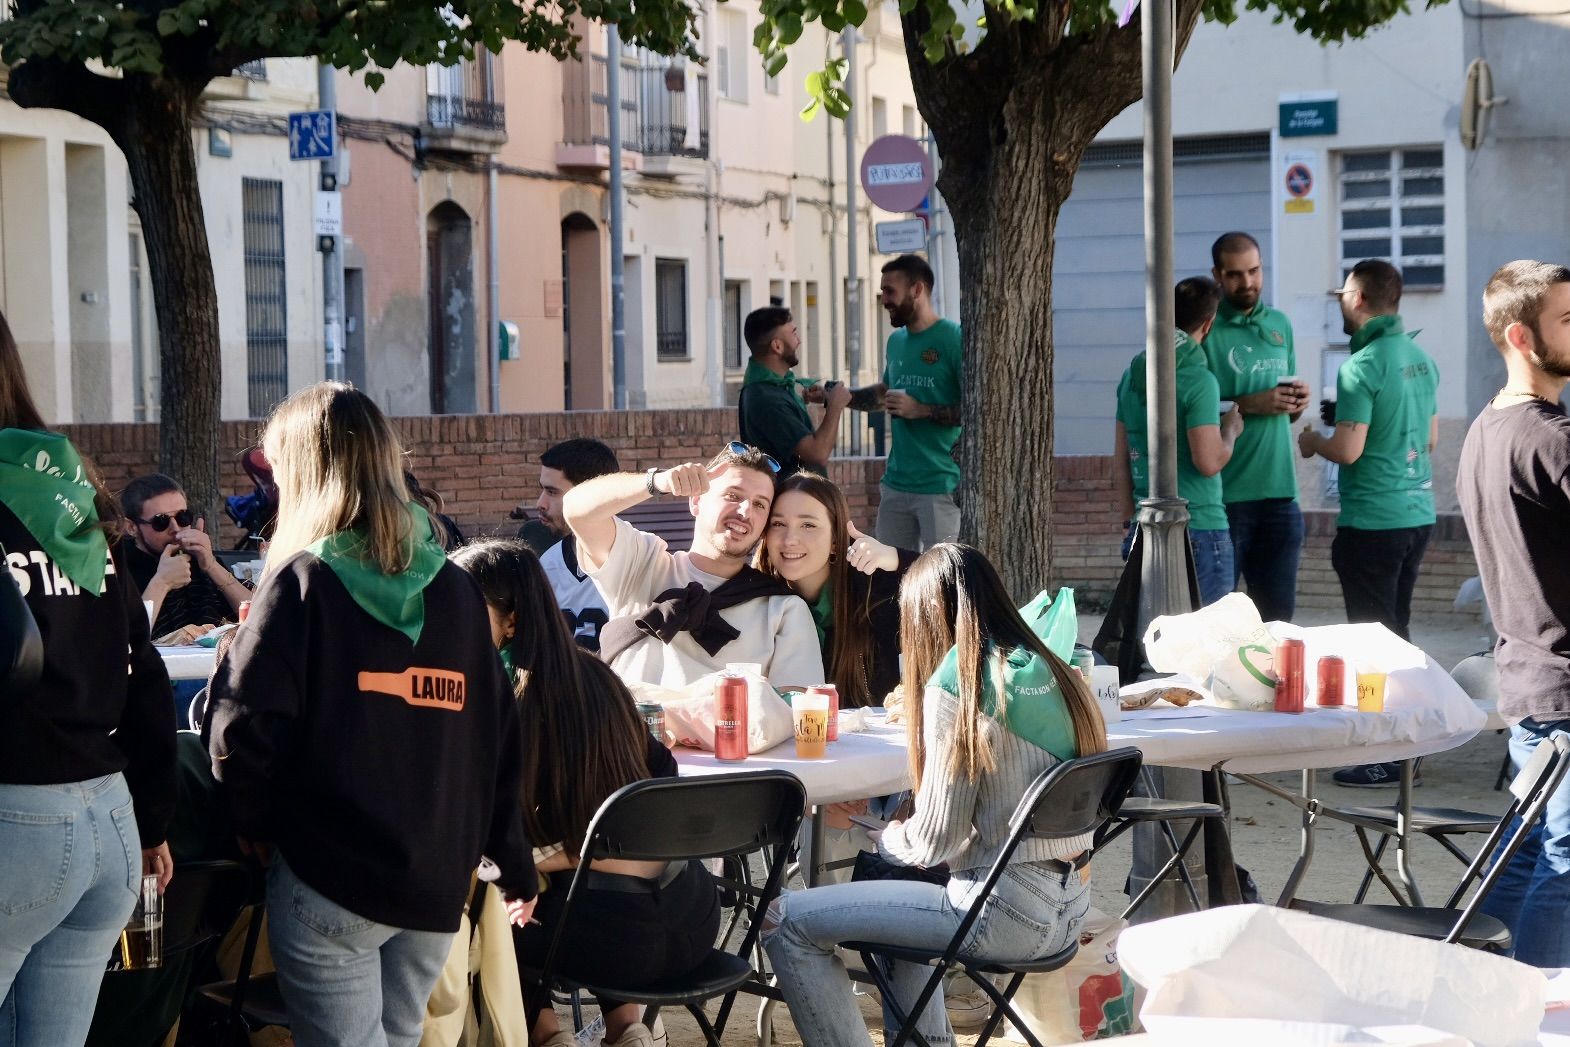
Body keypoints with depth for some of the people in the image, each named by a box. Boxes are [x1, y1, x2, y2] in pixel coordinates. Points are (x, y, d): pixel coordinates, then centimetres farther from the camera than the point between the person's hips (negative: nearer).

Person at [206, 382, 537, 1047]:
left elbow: (243, 725, -14)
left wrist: (256, 822, 3)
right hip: (438, 876, 5)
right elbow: (498, 734, 8)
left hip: (330, 874, -5)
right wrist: (515, 865, 16)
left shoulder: (303, 580, -7)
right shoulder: (456, 588, 6)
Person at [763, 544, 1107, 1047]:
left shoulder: (957, 685, -15)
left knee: (785, 920, -2)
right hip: (1067, 905, 9)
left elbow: (932, 842, -13)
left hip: (1008, 914, -9)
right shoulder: (1051, 670, 7)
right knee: (894, 895, 34)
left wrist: (885, 837, 8)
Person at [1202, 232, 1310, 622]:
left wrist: (1297, 402, 0)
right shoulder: (1205, 330, -5)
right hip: (1225, 495, -5)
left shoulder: (1280, 324, 14)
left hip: (1279, 491, 6)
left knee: (1278, 612, 10)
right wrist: (1251, 404, -19)